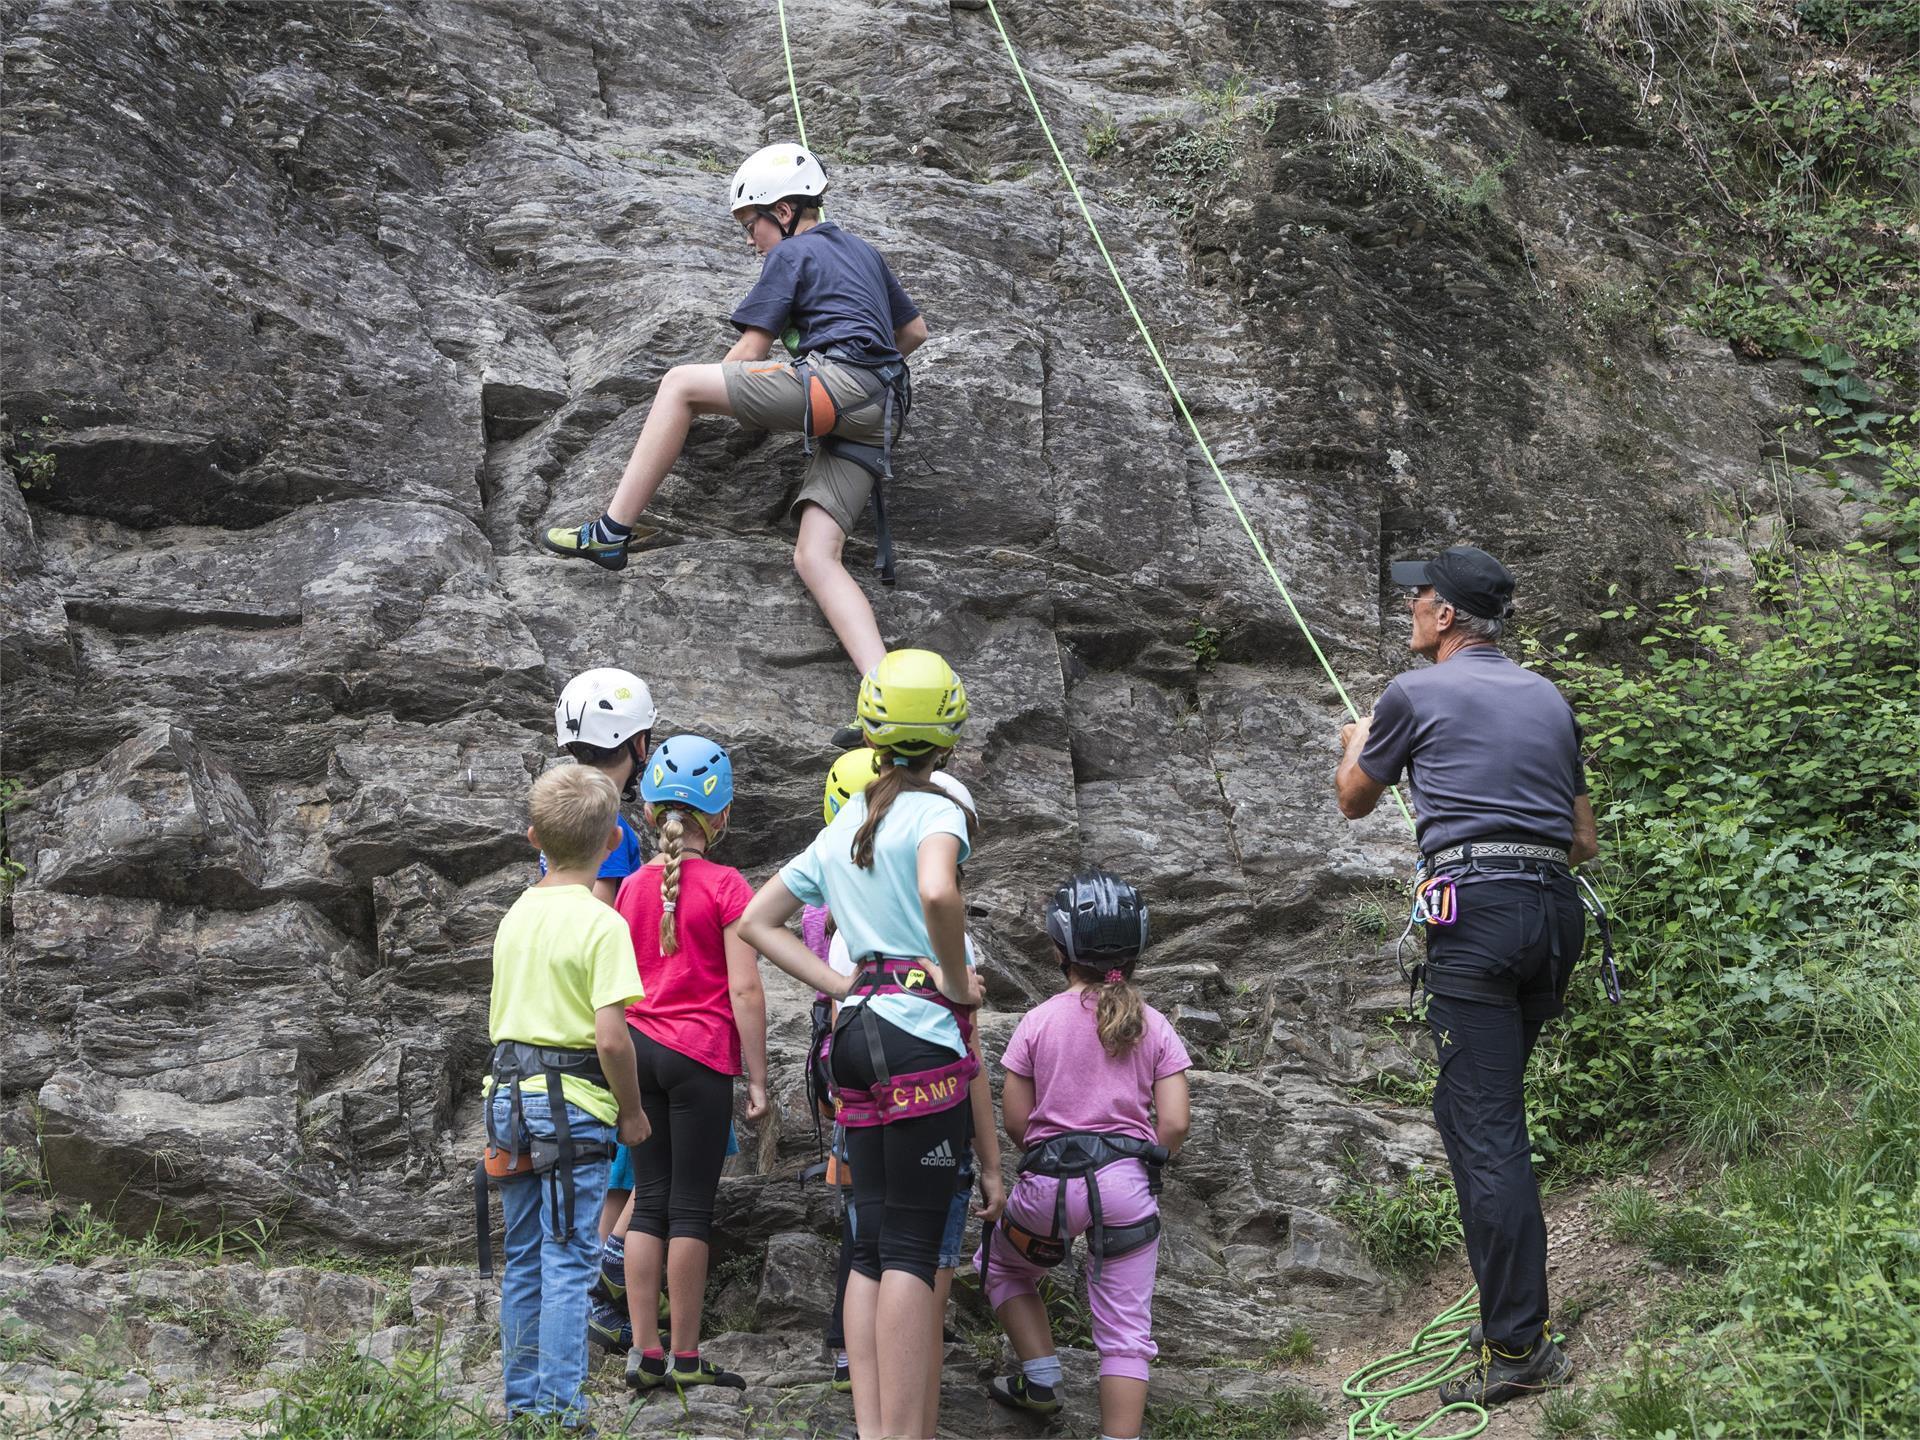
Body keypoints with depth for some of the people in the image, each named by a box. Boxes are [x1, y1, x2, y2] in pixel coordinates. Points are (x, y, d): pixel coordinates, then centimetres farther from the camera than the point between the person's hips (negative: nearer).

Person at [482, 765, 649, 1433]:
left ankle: (523, 1402, 19)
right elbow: (610, 1036, -18)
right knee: (568, 1260, -3)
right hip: (573, 1102, -6)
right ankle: (559, 1410, -3)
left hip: (510, 1095, 6)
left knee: (524, 1259, 13)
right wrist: (631, 1110, -6)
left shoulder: (515, 916, 9)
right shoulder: (600, 924, -13)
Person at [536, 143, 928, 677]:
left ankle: (612, 532, -11)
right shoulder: (863, 252, 31)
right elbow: (915, 331, 39)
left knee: (679, 382, -4)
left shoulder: (792, 253, 7)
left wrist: (702, 400, 19)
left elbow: (749, 351, 5)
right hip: (880, 413, 8)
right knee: (814, 557, -5)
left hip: (835, 381, -8)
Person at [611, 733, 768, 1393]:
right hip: (700, 1055, -5)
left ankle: (643, 1354, 9)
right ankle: (686, 1359, 5)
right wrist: (757, 1079, -6)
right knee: (691, 1209, 1)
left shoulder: (631, 887, 8)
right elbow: (744, 991, -11)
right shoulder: (725, 887, -7)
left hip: (637, 1049, 5)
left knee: (648, 1203, 9)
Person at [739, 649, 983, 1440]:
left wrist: (838, 982, 14)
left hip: (858, 1029, 7)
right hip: (920, 1031, -7)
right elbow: (938, 892, -27)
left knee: (872, 1246, 8)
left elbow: (757, 920, 22)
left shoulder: (842, 826, 17)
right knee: (913, 1247, -7)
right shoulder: (935, 810, -5)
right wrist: (957, 981, -12)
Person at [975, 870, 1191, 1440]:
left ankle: (1040, 1377, 21)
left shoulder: (1039, 1021, 0)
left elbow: (1014, 1120, 1)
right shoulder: (1153, 1026, 4)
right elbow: (1175, 1124, -2)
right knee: (1126, 1331, 4)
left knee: (1000, 1263, 29)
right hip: (1128, 1187, 1)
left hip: (1050, 1181, -1)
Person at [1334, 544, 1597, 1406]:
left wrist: (1354, 746, 41)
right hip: (1559, 907, 7)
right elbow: (1584, 841, 22)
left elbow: (1353, 802, 20)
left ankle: (1519, 1346, -11)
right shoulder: (1548, 699, 18)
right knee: (1489, 1108, 19)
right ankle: (1509, 1305, 24)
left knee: (1484, 1126, -7)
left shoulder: (1414, 695, 3)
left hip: (1478, 910, -7)